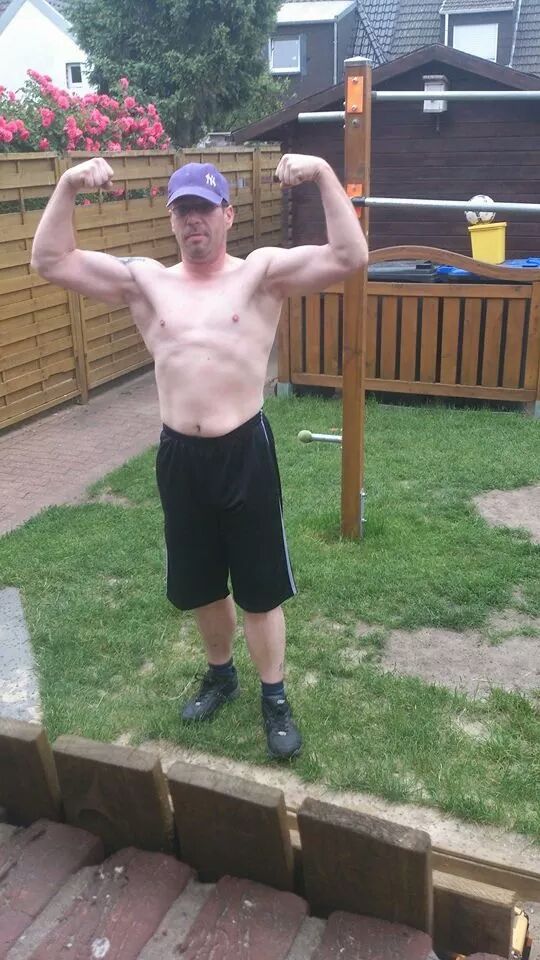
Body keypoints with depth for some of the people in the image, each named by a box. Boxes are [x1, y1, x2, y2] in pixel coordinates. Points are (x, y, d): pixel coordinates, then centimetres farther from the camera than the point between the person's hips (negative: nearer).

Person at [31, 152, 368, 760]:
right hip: (179, 456, 3)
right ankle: (220, 674, 45)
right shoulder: (144, 281, 5)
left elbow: (349, 258, -14)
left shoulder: (263, 273, -2)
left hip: (245, 451, -3)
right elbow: (49, 262, 0)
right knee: (200, 584, 19)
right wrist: (68, 186, -11)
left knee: (260, 587, 9)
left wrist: (324, 175, -22)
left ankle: (275, 698, 30)